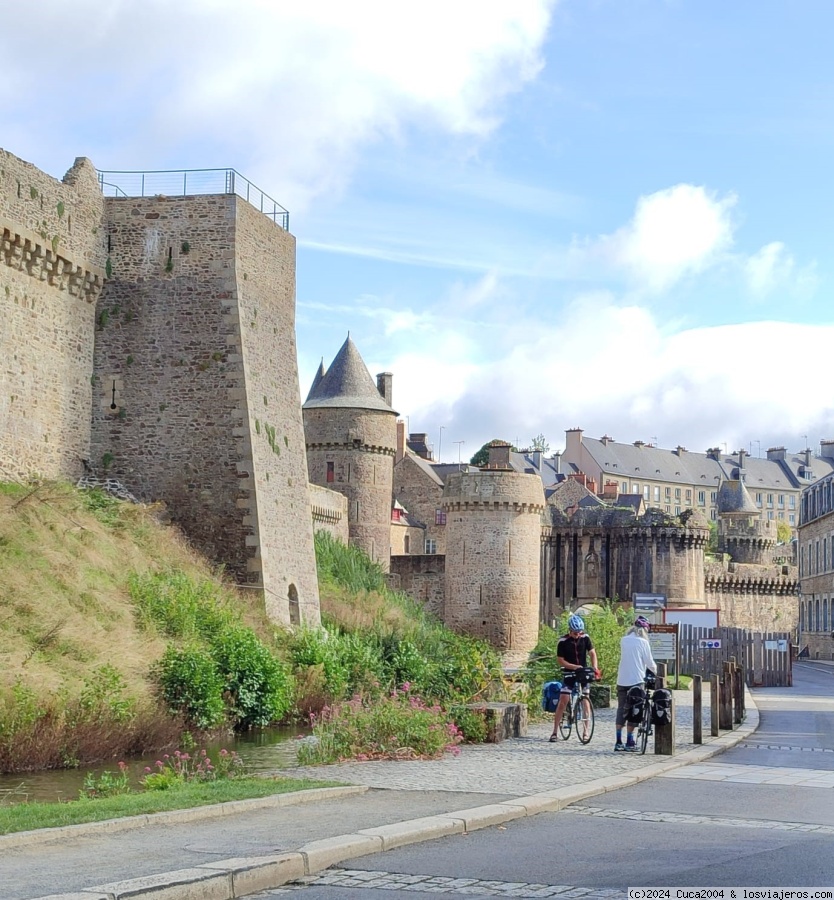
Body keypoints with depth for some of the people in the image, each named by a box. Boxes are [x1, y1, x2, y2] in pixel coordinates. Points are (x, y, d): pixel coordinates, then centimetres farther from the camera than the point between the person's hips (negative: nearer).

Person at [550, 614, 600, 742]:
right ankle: (555, 732, -6)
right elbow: (560, 660, -10)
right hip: (569, 674, -2)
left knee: (585, 702, 1)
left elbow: (592, 653, -2)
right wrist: (575, 667, -21)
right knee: (562, 702, -9)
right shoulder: (563, 642, -12)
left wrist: (595, 667, -19)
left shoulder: (585, 638, -5)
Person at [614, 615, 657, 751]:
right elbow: (649, 662, -5)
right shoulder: (642, 642, -7)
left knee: (621, 709, 10)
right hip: (636, 680, -4)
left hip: (622, 680, 4)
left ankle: (619, 741, 6)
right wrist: (656, 670, 16)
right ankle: (629, 742, 2)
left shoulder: (623, 641, 7)